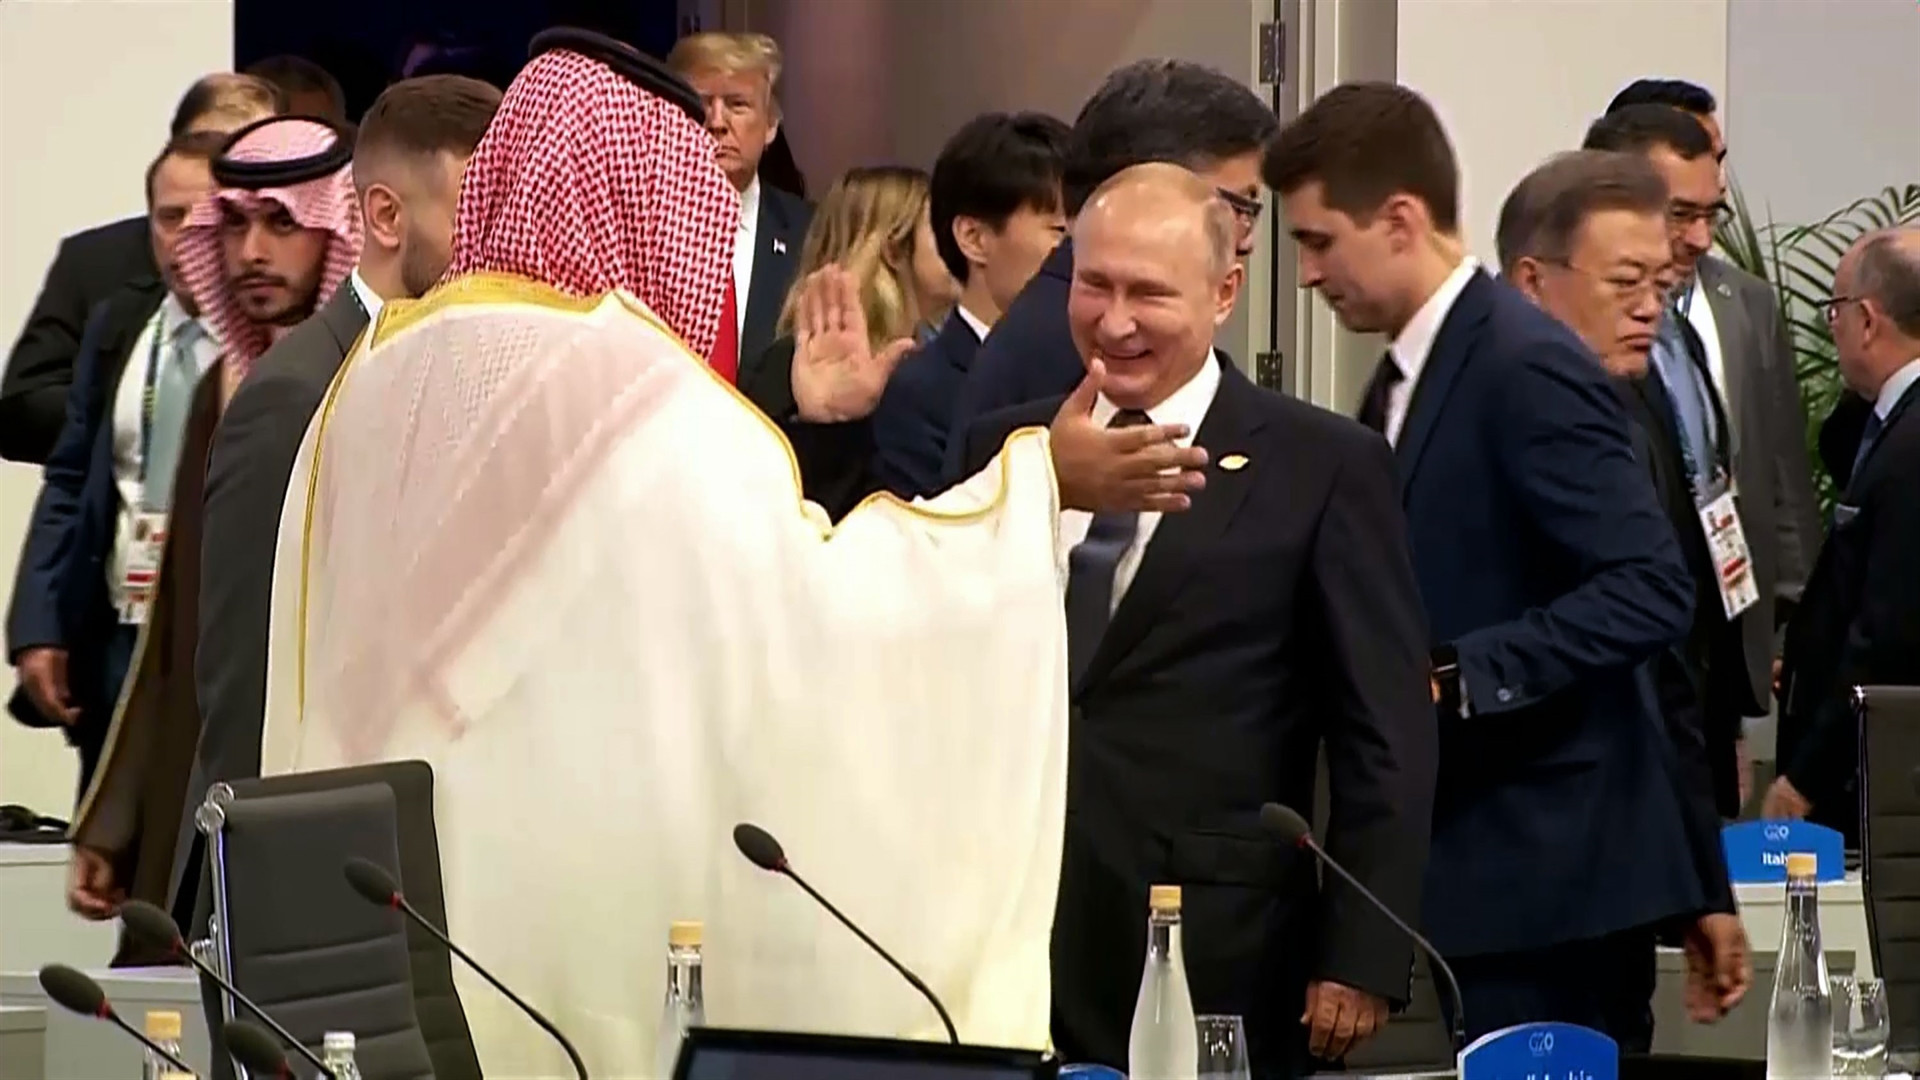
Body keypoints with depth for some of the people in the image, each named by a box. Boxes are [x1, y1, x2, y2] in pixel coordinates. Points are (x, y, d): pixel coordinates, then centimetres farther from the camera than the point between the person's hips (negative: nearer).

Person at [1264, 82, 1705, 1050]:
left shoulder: (1528, 369, -14)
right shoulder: (1406, 379, 16)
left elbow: (1650, 591, -20)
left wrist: (1451, 679, -23)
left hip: (1543, 873, -9)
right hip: (1468, 870, 9)